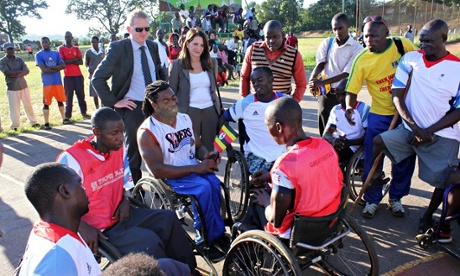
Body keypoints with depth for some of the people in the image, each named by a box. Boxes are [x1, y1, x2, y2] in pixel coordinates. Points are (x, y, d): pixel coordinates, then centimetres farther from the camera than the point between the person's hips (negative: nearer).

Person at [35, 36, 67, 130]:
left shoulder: (56, 53, 10)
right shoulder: (39, 55, -2)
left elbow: (63, 65, -1)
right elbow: (44, 70, -13)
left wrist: (51, 67, -14)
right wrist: (57, 68, -6)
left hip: (58, 81, 4)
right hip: (47, 83, -4)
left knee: (60, 101, 14)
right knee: (46, 103, 0)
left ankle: (64, 119, 28)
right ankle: (46, 123, 6)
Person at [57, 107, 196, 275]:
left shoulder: (119, 149, 0)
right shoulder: (71, 159, -21)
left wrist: (125, 200, -3)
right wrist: (83, 227, -28)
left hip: (119, 215, 7)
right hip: (98, 229, -7)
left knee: (167, 219, -4)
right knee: (149, 241, -23)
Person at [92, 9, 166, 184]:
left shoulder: (153, 47, 6)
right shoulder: (118, 48, -10)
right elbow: (97, 79, -10)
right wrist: (114, 102, -13)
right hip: (133, 107, -4)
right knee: (134, 151, 8)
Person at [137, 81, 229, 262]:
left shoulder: (185, 118, 7)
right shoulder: (147, 132, -13)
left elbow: (198, 146, 16)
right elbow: (157, 170, -20)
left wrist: (207, 156, -10)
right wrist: (196, 168, -25)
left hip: (195, 169, 6)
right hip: (170, 178, -5)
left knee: (214, 182, -27)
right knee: (204, 187, -32)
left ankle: (206, 238, -9)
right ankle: (216, 236, -10)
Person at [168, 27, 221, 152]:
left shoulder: (212, 62, 7)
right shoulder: (177, 65, -3)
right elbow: (171, 92, 0)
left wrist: (219, 107, 11)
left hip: (211, 111, 3)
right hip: (188, 112, -3)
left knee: (209, 149, 10)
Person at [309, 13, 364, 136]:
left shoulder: (356, 48, -7)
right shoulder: (327, 43, 5)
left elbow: (346, 74, -14)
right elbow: (320, 64, -3)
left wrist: (322, 82, -24)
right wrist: (312, 80, -25)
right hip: (325, 92, 3)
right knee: (324, 128, 7)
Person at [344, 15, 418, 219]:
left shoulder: (404, 45, -9)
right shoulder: (361, 60, -13)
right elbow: (351, 90, -11)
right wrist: (349, 107, -31)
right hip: (380, 114, -1)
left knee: (405, 159, 10)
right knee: (372, 160, 0)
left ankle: (396, 197, 31)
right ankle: (372, 200, 21)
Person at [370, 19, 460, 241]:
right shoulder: (410, 59, -2)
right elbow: (397, 96, -4)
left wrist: (429, 131, -14)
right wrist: (414, 127, -13)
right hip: (410, 129, 2)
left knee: (442, 182, 5)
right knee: (375, 143, -17)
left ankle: (428, 217, 32)